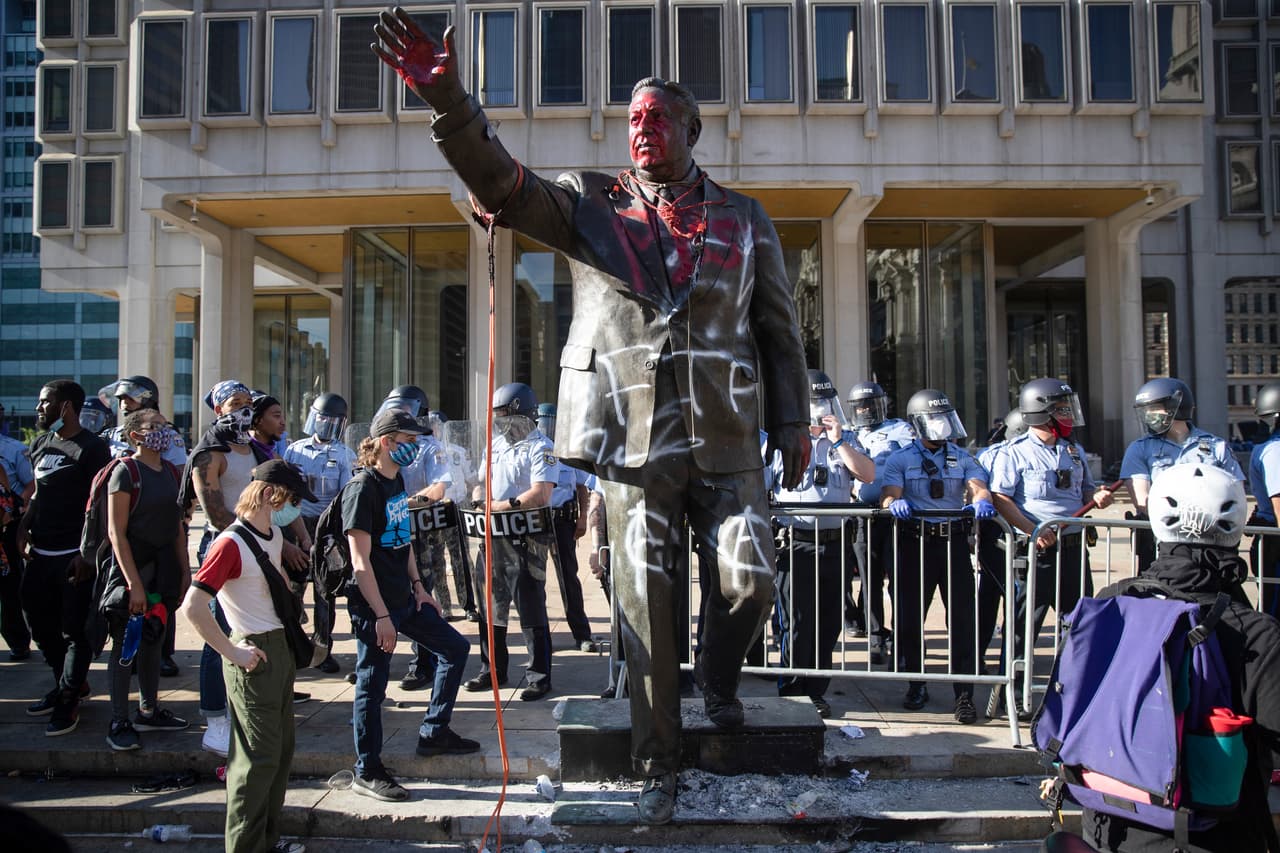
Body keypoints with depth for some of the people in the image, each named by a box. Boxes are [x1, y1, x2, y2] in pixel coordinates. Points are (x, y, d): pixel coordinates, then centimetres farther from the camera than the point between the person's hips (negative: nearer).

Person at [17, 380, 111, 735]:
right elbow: (38, 492, 20)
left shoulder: (92, 448, -9)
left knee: (75, 630, 0)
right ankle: (71, 682, 31)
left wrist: (87, 552, -17)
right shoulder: (40, 444, 13)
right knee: (39, 623, 15)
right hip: (39, 553, 8)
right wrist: (24, 528, 5)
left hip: (74, 555, -8)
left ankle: (68, 700, 10)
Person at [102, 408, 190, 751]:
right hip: (132, 562, -7)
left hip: (164, 564, 7)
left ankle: (149, 711, 26)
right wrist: (134, 583, -19)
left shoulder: (169, 471, 9)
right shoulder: (125, 472, -11)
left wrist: (185, 571, 10)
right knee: (125, 643, 1)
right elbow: (116, 532, -15)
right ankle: (119, 722, 9)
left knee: (154, 639, 15)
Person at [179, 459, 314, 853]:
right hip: (255, 655, -9)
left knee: (282, 747, 16)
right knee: (259, 755, -3)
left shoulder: (274, 533, 8)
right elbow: (192, 608, -26)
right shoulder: (231, 543, -20)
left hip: (281, 647, 9)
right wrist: (233, 653, -22)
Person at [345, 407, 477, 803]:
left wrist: (417, 586, 13)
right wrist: (381, 615, -21)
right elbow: (360, 560, -20)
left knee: (455, 648, 13)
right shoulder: (363, 489, -18)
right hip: (373, 606, -9)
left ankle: (434, 733, 25)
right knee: (372, 685, 2)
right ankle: (367, 773, 15)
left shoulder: (396, 481, 9)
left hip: (403, 598, 9)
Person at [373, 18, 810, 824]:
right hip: (637, 441, -1)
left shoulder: (744, 219, 9)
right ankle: (660, 766, 22)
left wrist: (795, 424, 11)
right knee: (648, 607, 5)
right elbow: (500, 185, -10)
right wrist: (450, 101, -26)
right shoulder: (590, 204, 5)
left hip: (726, 440, 1)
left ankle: (719, 679, 27)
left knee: (750, 582, -9)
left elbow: (780, 328, 12)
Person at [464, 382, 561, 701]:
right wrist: (481, 496, 1)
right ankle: (492, 669, 27)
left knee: (531, 608, -3)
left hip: (526, 538, -8)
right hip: (493, 535, 8)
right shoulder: (497, 443, 16)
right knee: (491, 603, 15)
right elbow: (483, 481, 23)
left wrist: (504, 505, -19)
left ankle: (539, 677, 6)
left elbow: (541, 495, -19)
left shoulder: (540, 447, -9)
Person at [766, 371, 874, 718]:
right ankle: (791, 695, 11)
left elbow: (868, 474, -4)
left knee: (828, 624, 10)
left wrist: (838, 442, -12)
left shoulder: (845, 440, 11)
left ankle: (816, 692, 22)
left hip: (834, 544, 4)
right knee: (796, 627, -1)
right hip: (795, 544, -4)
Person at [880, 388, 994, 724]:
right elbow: (888, 495, -7)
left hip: (953, 541, 1)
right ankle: (916, 686, 21)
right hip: (915, 542, -1)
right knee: (909, 617, 4)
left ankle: (964, 693, 3)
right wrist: (894, 503, -31)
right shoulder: (900, 458, 8)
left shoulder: (962, 458, 12)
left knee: (962, 617, -3)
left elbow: (978, 487, -5)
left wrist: (981, 501, -29)